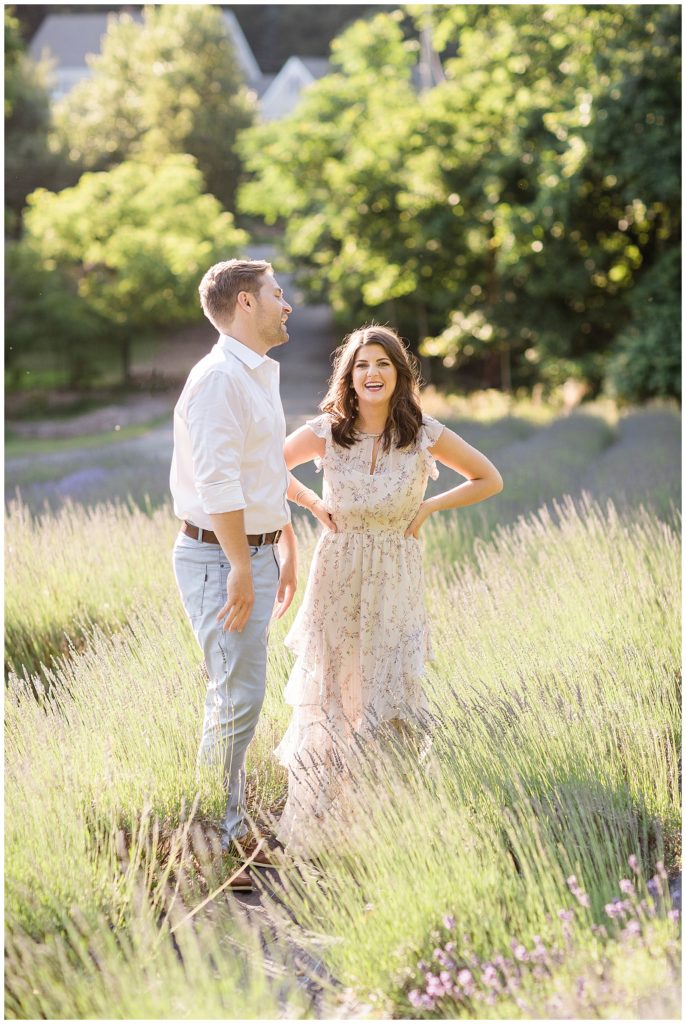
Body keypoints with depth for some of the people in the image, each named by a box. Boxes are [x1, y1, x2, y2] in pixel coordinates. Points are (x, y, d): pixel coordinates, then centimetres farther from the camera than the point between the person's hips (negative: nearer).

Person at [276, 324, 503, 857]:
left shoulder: (426, 435, -5)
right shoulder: (325, 433, -4)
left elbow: (490, 480, 7)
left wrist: (429, 507, -2)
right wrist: (315, 505, 1)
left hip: (396, 581, -1)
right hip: (338, 578, 1)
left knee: (391, 697, -7)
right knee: (327, 698, 6)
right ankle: (308, 829, 20)